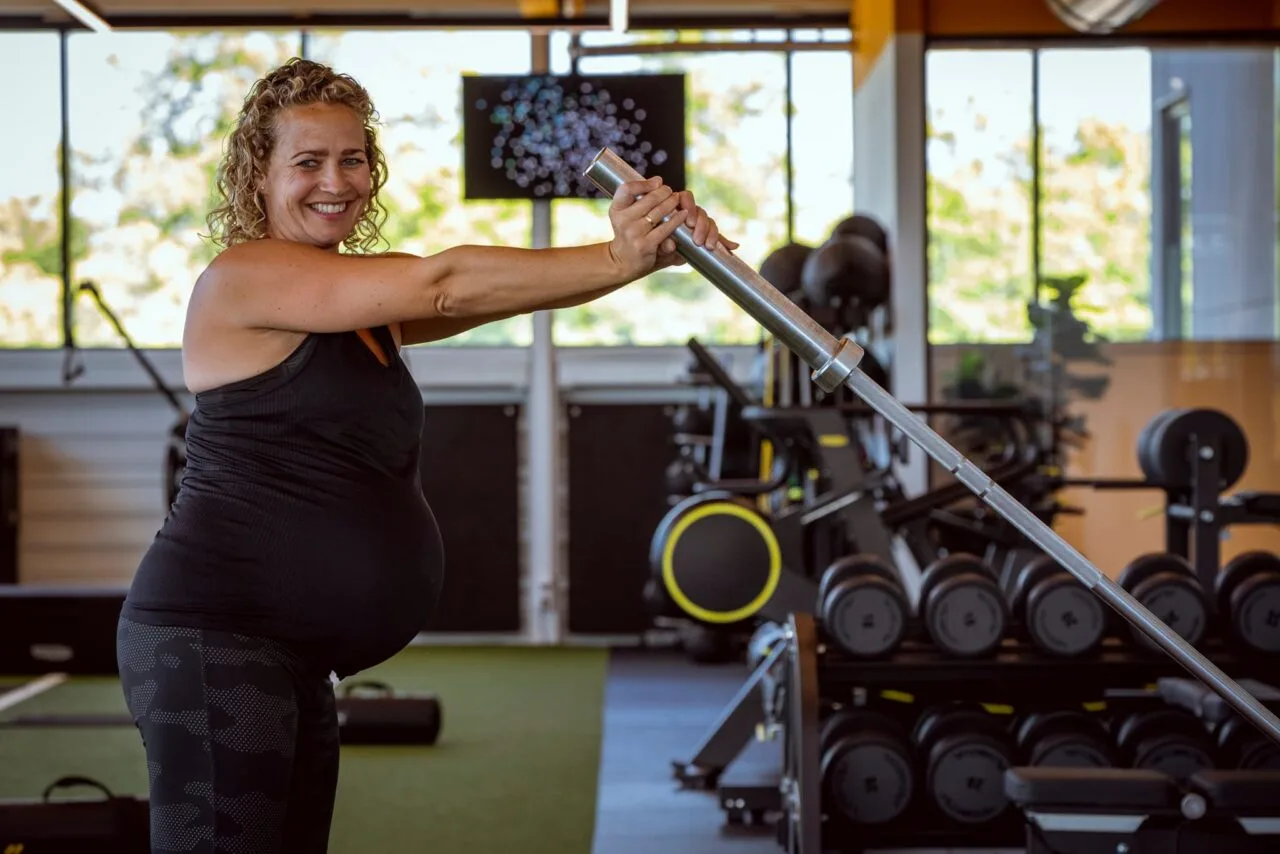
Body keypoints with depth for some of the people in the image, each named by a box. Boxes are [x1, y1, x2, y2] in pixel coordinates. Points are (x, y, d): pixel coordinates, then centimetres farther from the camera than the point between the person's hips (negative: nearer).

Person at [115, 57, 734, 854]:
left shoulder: (361, 297, 15)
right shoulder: (245, 278, -11)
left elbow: (492, 296, -1)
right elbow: (443, 284, -19)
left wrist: (640, 248, -17)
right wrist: (619, 260, -17)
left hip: (289, 657, 9)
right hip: (212, 636, -9)